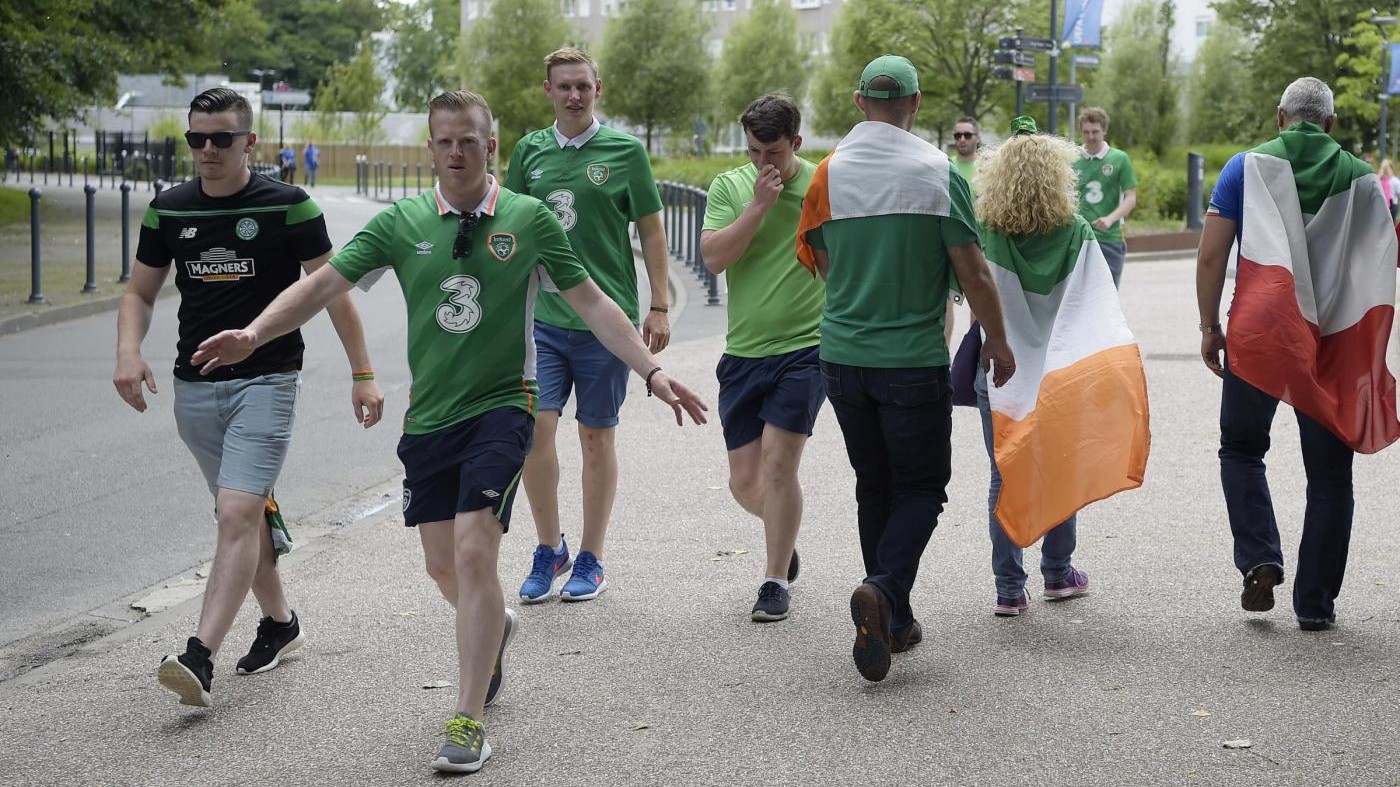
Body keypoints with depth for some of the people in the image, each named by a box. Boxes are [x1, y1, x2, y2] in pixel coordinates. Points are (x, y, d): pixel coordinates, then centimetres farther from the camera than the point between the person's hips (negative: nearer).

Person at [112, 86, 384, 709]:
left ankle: (200, 658, -25)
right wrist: (129, 352, -7)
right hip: (194, 388, 5)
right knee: (243, 515, 16)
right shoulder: (168, 210, 5)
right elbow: (140, 292, 13)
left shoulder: (289, 207, -7)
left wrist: (362, 373, -3)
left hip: (265, 382, -5)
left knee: (237, 514, -18)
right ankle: (280, 623, 35)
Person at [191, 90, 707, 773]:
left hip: (501, 407, -3)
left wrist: (652, 371, -5)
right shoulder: (401, 223, 1)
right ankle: (492, 629, 48)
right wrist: (253, 334, -16)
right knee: (443, 564, 12)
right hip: (428, 416, 3)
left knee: (474, 551, -16)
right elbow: (325, 283, -2)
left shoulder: (529, 219, -2)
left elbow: (592, 303, 2)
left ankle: (468, 724, -9)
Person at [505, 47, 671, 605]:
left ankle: (591, 560, 18)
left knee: (597, 436, 6)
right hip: (541, 315, 2)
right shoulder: (530, 151, 7)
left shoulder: (625, 151, -1)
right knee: (534, 426, -9)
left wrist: (659, 306, -1)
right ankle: (549, 548, 11)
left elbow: (651, 230, 3)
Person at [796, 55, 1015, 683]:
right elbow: (973, 273, -9)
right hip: (914, 360, -3)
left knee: (874, 486, 16)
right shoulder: (937, 171, -9)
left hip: (842, 356, 4)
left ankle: (893, 623, 21)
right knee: (921, 487, 7)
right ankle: (885, 590, -18)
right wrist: (998, 341, 5)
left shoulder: (828, 172, -1)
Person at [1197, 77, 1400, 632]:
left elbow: (1211, 256, -4)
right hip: (1333, 344, 1)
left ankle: (1259, 560, -3)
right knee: (1329, 473, 9)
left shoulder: (1248, 167, 0)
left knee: (1241, 449, 17)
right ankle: (1315, 602, 10)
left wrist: (1209, 326, 4)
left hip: (1256, 336, -1)